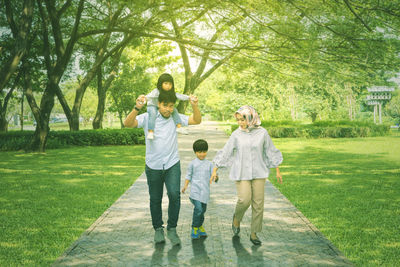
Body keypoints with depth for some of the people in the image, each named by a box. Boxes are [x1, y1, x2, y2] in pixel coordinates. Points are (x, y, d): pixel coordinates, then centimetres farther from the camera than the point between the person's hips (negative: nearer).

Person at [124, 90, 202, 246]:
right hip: (153, 166, 0)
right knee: (155, 199, 10)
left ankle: (172, 229, 1)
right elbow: (127, 124, -19)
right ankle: (158, 229, 29)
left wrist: (195, 106, -17)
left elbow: (197, 121, 2)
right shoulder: (147, 118, -7)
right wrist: (137, 108, -36)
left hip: (172, 164, 1)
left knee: (174, 195, -16)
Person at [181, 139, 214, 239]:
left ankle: (200, 226, 34)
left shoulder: (209, 164, 9)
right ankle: (195, 228, 0)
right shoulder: (192, 163, 3)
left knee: (203, 209, 12)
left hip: (205, 191, 3)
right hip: (195, 190, -3)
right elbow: (188, 176, 7)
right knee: (198, 209, -15)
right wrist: (185, 186, -4)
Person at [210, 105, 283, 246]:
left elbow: (271, 152, 8)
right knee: (244, 200, -13)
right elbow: (225, 153, 3)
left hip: (258, 172, 1)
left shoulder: (262, 133, -2)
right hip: (242, 172, -1)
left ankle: (254, 233, 15)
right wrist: (214, 170, 4)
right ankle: (237, 217, 21)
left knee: (258, 202, 1)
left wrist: (277, 171, 11)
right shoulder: (236, 134, -2)